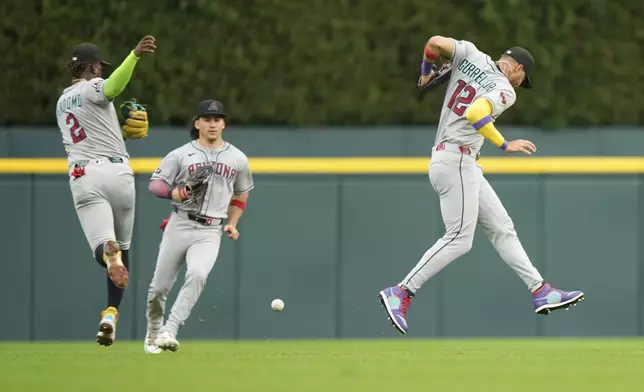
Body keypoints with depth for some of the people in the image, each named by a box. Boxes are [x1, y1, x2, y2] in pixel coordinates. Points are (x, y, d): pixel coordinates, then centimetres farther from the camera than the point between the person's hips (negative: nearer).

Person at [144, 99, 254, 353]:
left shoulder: (238, 159, 11)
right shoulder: (180, 155, 4)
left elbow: (241, 194, 24)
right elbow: (155, 184, 0)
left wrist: (232, 223, 11)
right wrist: (176, 193, -19)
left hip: (210, 232, 0)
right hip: (179, 225, 0)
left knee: (197, 275, -27)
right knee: (160, 285, 1)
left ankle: (170, 332, -29)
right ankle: (153, 333, 27)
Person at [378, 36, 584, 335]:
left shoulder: (471, 55, 10)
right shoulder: (505, 91, -10)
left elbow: (435, 42, 0)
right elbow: (475, 114, -27)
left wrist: (426, 74, 17)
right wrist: (505, 145, -20)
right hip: (456, 161, -10)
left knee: (502, 229, 9)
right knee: (459, 239, -13)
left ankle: (541, 291, 7)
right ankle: (401, 293, -15)